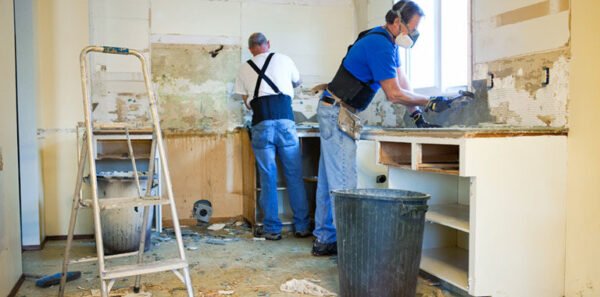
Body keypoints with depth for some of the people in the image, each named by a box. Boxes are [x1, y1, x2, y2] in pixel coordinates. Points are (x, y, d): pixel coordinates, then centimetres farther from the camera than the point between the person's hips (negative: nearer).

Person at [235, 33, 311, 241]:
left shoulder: (245, 69, 15)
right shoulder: (283, 60, 13)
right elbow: (297, 82, 32)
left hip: (261, 124, 1)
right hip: (285, 120, 0)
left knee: (268, 178, 5)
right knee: (294, 176, 7)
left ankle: (272, 229, 10)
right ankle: (302, 226, 13)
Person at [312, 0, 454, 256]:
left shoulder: (387, 42, 14)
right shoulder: (379, 45, -18)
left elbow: (402, 82, 11)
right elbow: (394, 94, -18)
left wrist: (417, 116, 3)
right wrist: (430, 103, -8)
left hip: (335, 113, 10)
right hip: (337, 113, -10)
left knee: (330, 180, 11)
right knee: (344, 182, -10)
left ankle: (324, 240, 18)